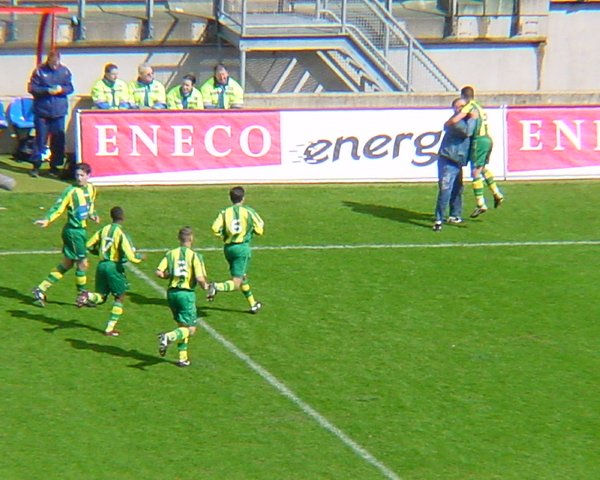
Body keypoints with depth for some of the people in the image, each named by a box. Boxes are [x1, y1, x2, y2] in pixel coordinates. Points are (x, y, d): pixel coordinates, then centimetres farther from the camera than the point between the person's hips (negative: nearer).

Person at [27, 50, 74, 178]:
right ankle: (36, 166, 6)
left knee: (58, 139, 5)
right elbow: (32, 88, -5)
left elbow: (70, 88, 8)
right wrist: (47, 91, -16)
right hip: (42, 111, -2)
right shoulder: (39, 71, -4)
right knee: (41, 139, -1)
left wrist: (62, 89, -13)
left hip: (59, 111, 3)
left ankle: (55, 165, 16)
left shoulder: (64, 71, 4)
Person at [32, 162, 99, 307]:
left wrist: (92, 215, 4)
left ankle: (41, 290, 19)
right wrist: (47, 220, -32)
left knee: (67, 264, 14)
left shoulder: (91, 188, 6)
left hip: (81, 230, 8)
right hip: (73, 231, -8)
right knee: (82, 263, 0)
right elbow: (58, 208, -19)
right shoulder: (71, 191, -17)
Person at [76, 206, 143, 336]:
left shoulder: (104, 229, 5)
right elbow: (131, 256, -18)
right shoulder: (121, 233, -13)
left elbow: (89, 246, 11)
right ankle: (110, 328, 9)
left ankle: (87, 297, -20)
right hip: (115, 267, -5)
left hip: (102, 265, 5)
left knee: (101, 297, 15)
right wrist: (139, 257, 4)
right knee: (119, 297, 12)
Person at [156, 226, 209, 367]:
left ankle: (183, 357, 16)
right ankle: (169, 337, -27)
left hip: (172, 293, 5)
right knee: (190, 329, 0)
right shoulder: (195, 256, -9)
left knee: (182, 326, 20)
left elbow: (159, 273, -6)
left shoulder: (170, 254, 3)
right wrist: (205, 286, 6)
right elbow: (200, 278, -16)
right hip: (186, 293, -5)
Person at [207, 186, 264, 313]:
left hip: (228, 248, 4)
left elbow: (215, 229, -14)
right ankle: (217, 287, -35)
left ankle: (253, 304, 34)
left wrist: (224, 235, 6)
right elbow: (260, 230, -2)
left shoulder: (225, 212, -1)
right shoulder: (249, 212, -5)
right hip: (242, 248, -4)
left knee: (243, 278, 23)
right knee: (236, 283, -7)